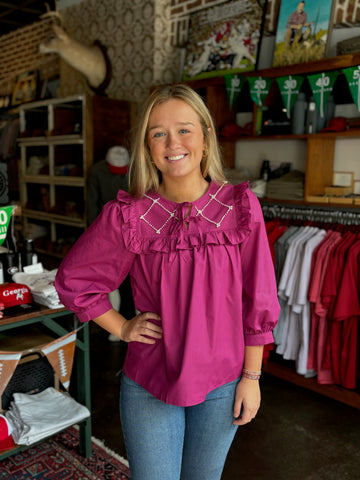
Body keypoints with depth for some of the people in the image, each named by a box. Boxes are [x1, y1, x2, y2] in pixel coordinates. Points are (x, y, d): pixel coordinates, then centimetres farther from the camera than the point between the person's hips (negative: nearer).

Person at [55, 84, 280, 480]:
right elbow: (72, 280, 1)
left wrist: (251, 376, -2)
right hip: (149, 384, -1)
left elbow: (257, 301, -4)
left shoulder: (240, 207, -10)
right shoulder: (128, 216, -12)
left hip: (221, 384, 2)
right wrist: (122, 329, -2)